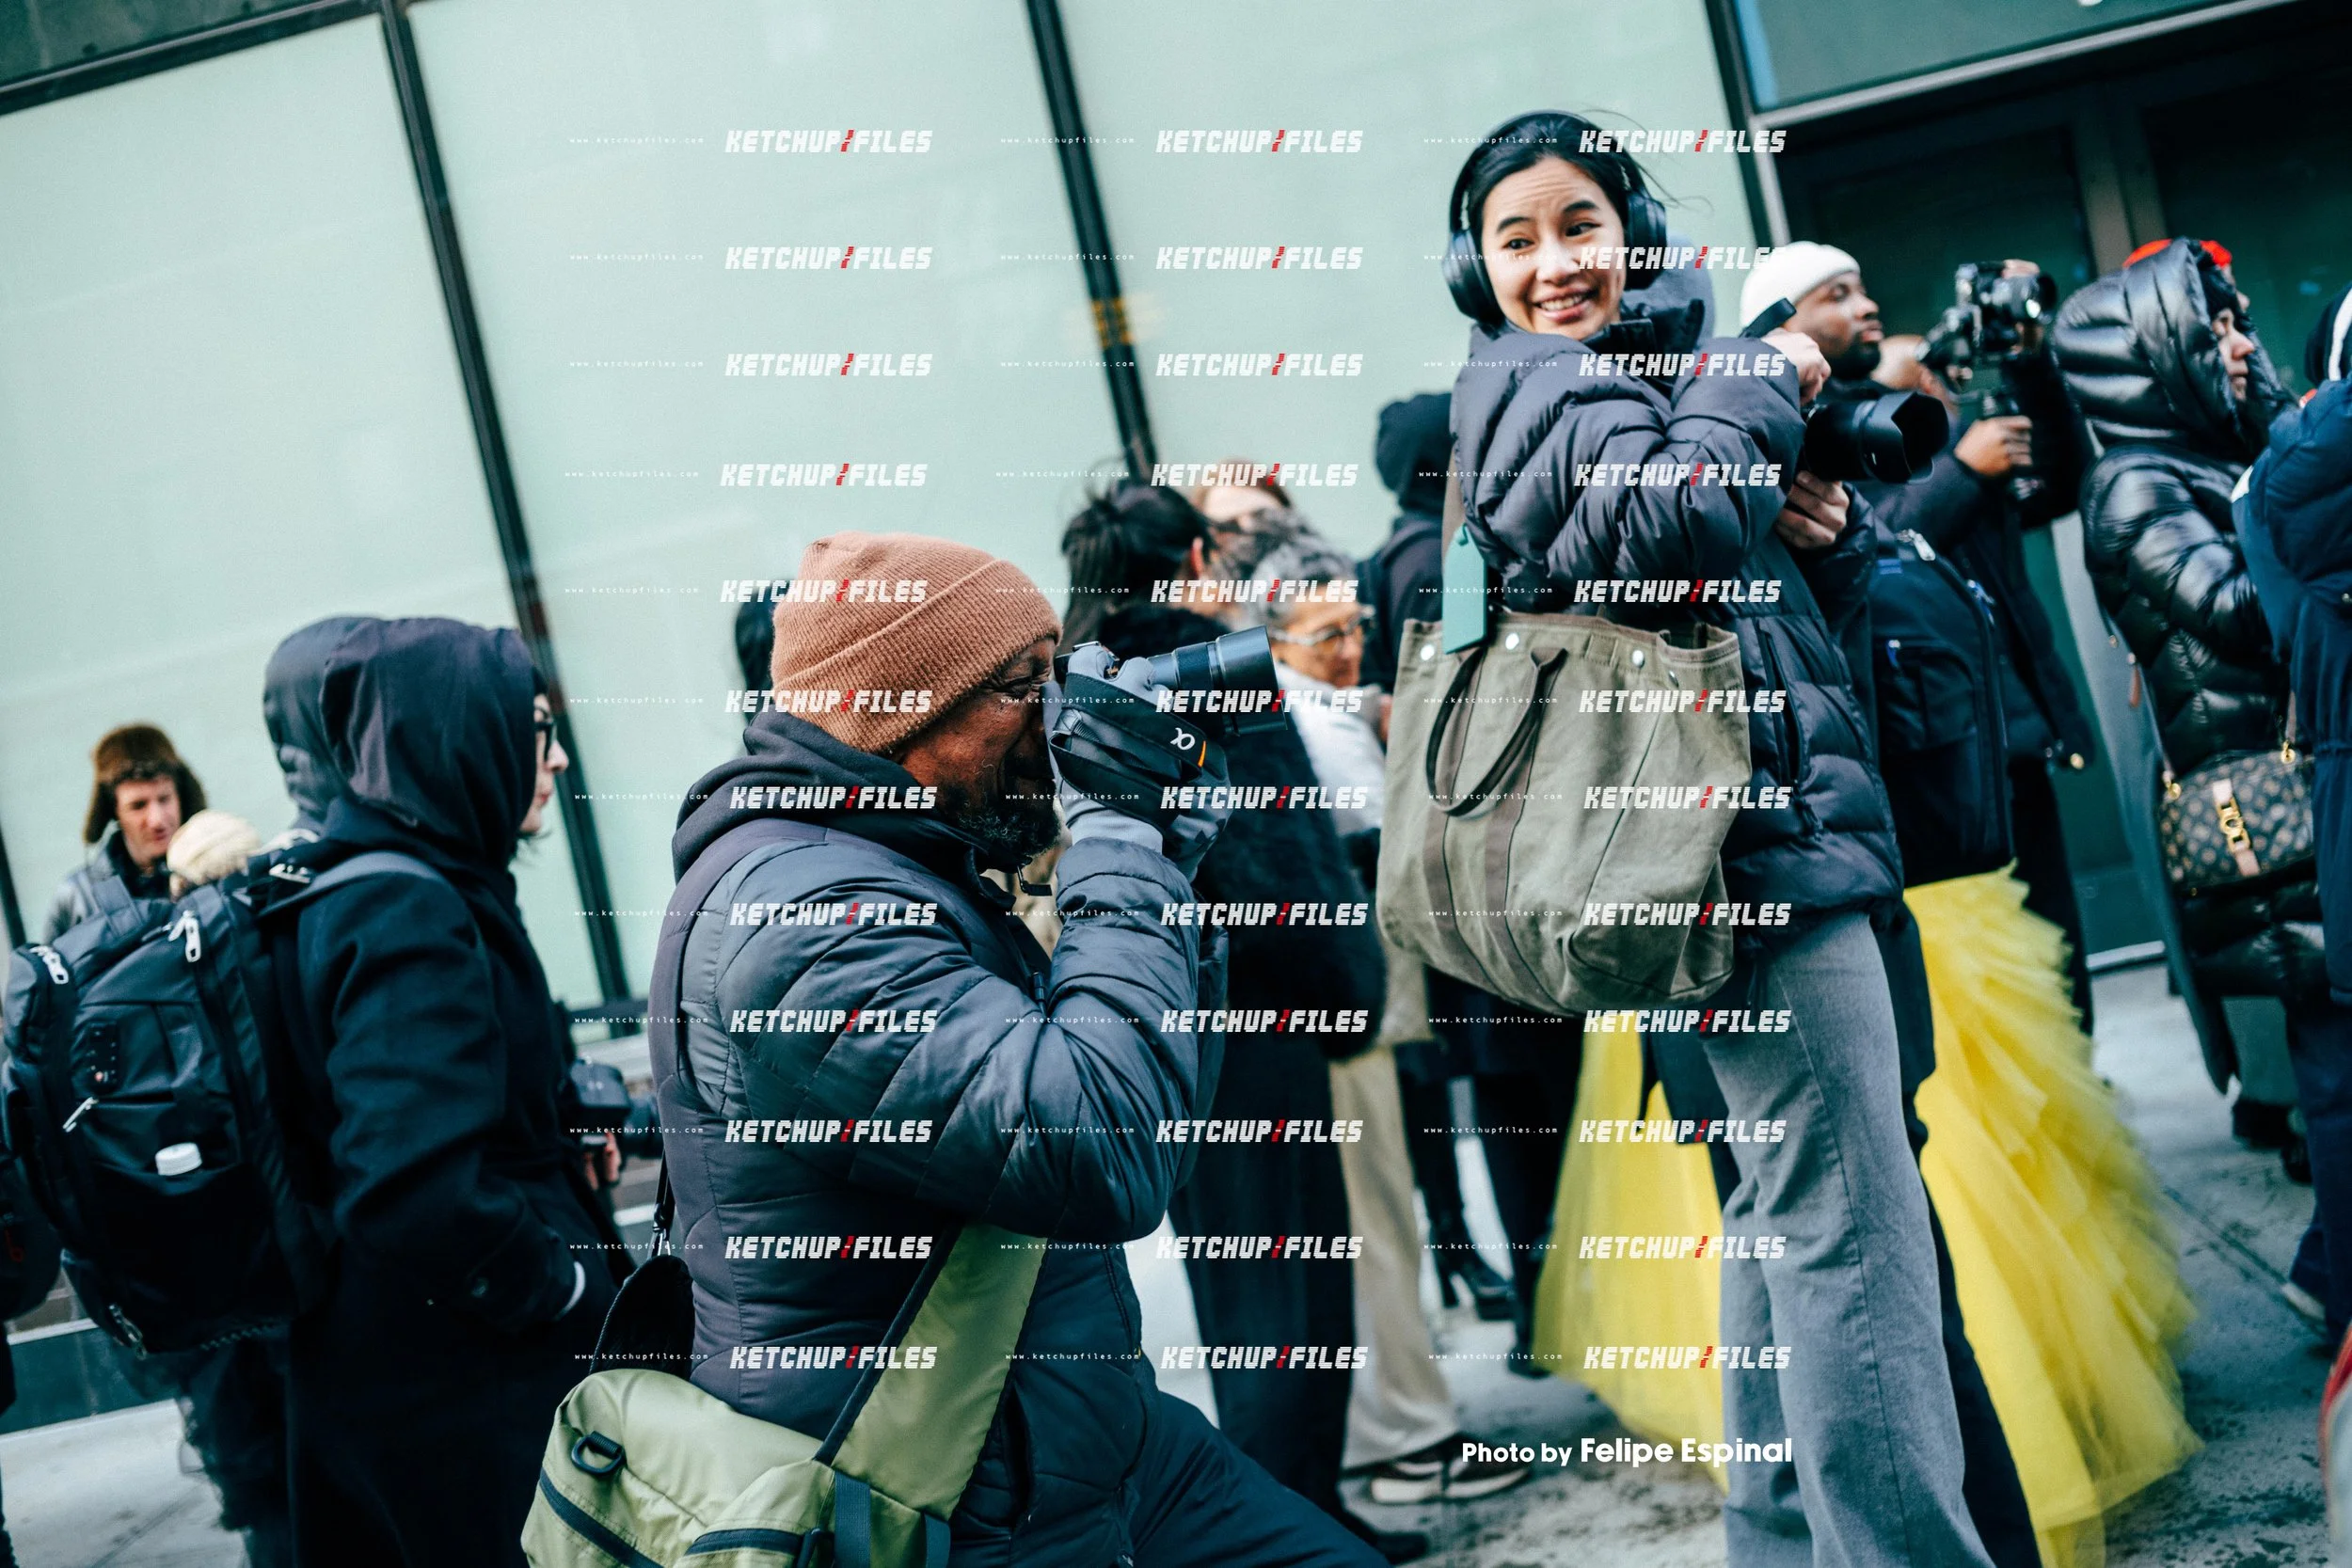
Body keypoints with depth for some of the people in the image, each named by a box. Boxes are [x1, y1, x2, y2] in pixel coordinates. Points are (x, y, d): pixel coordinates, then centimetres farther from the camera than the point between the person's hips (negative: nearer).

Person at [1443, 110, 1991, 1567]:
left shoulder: (1642, 360, 21)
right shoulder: (1541, 387, -6)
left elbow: (1803, 607, 24)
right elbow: (1677, 519, -27)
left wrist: (1825, 529, 2)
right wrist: (1763, 385, -10)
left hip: (1769, 838, 10)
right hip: (1761, 842, -10)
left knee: (1783, 1200, 15)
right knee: (1852, 1227, -12)